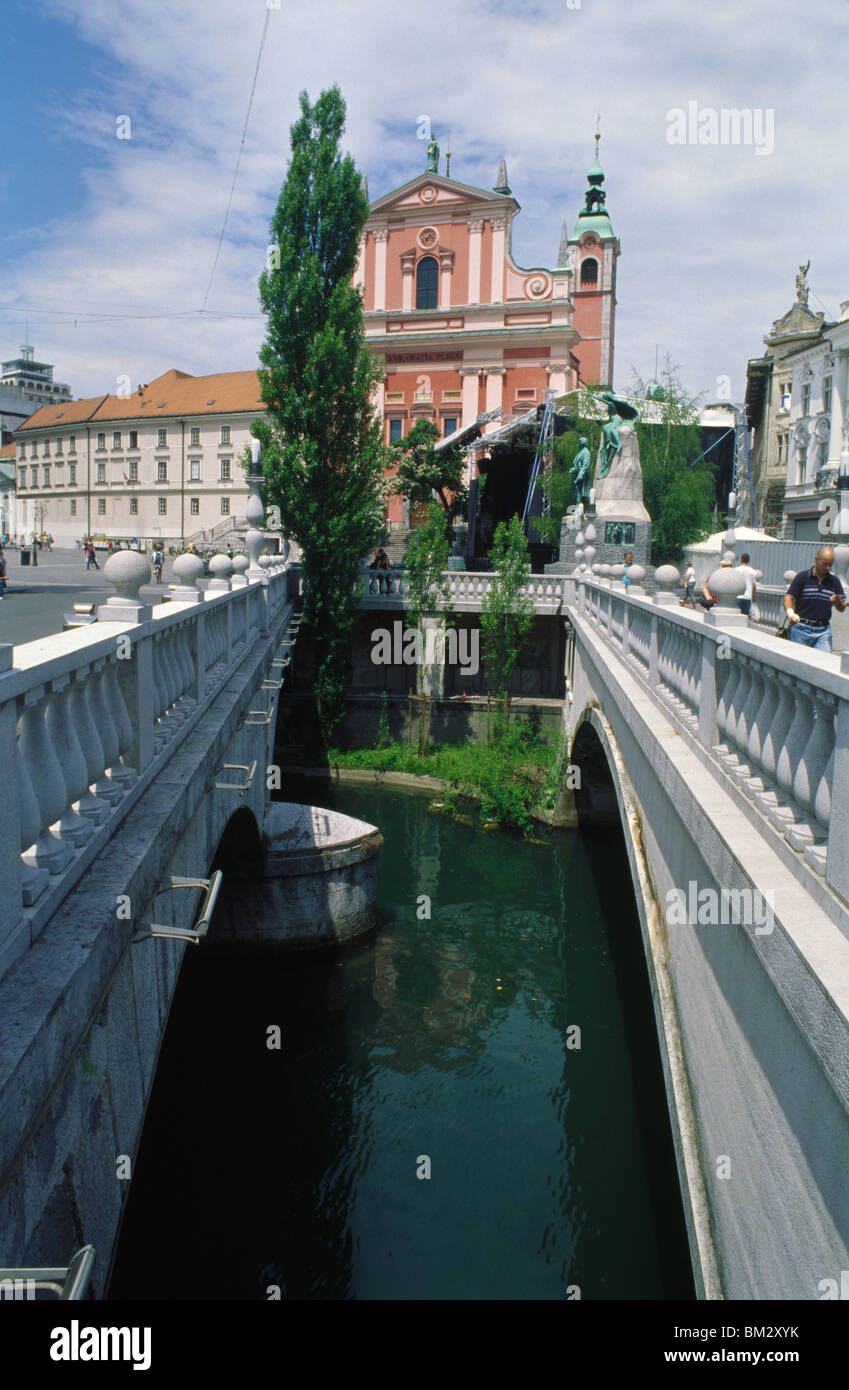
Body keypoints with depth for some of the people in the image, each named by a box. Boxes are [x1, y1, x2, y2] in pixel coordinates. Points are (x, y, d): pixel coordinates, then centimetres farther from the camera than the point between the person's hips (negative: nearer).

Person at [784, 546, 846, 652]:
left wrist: (837, 602, -12)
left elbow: (841, 609, 12)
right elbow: (788, 597, -9)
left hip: (823, 631, 3)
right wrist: (791, 613, -30)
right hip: (801, 629, -2)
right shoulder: (802, 577, -2)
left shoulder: (834, 581, 9)